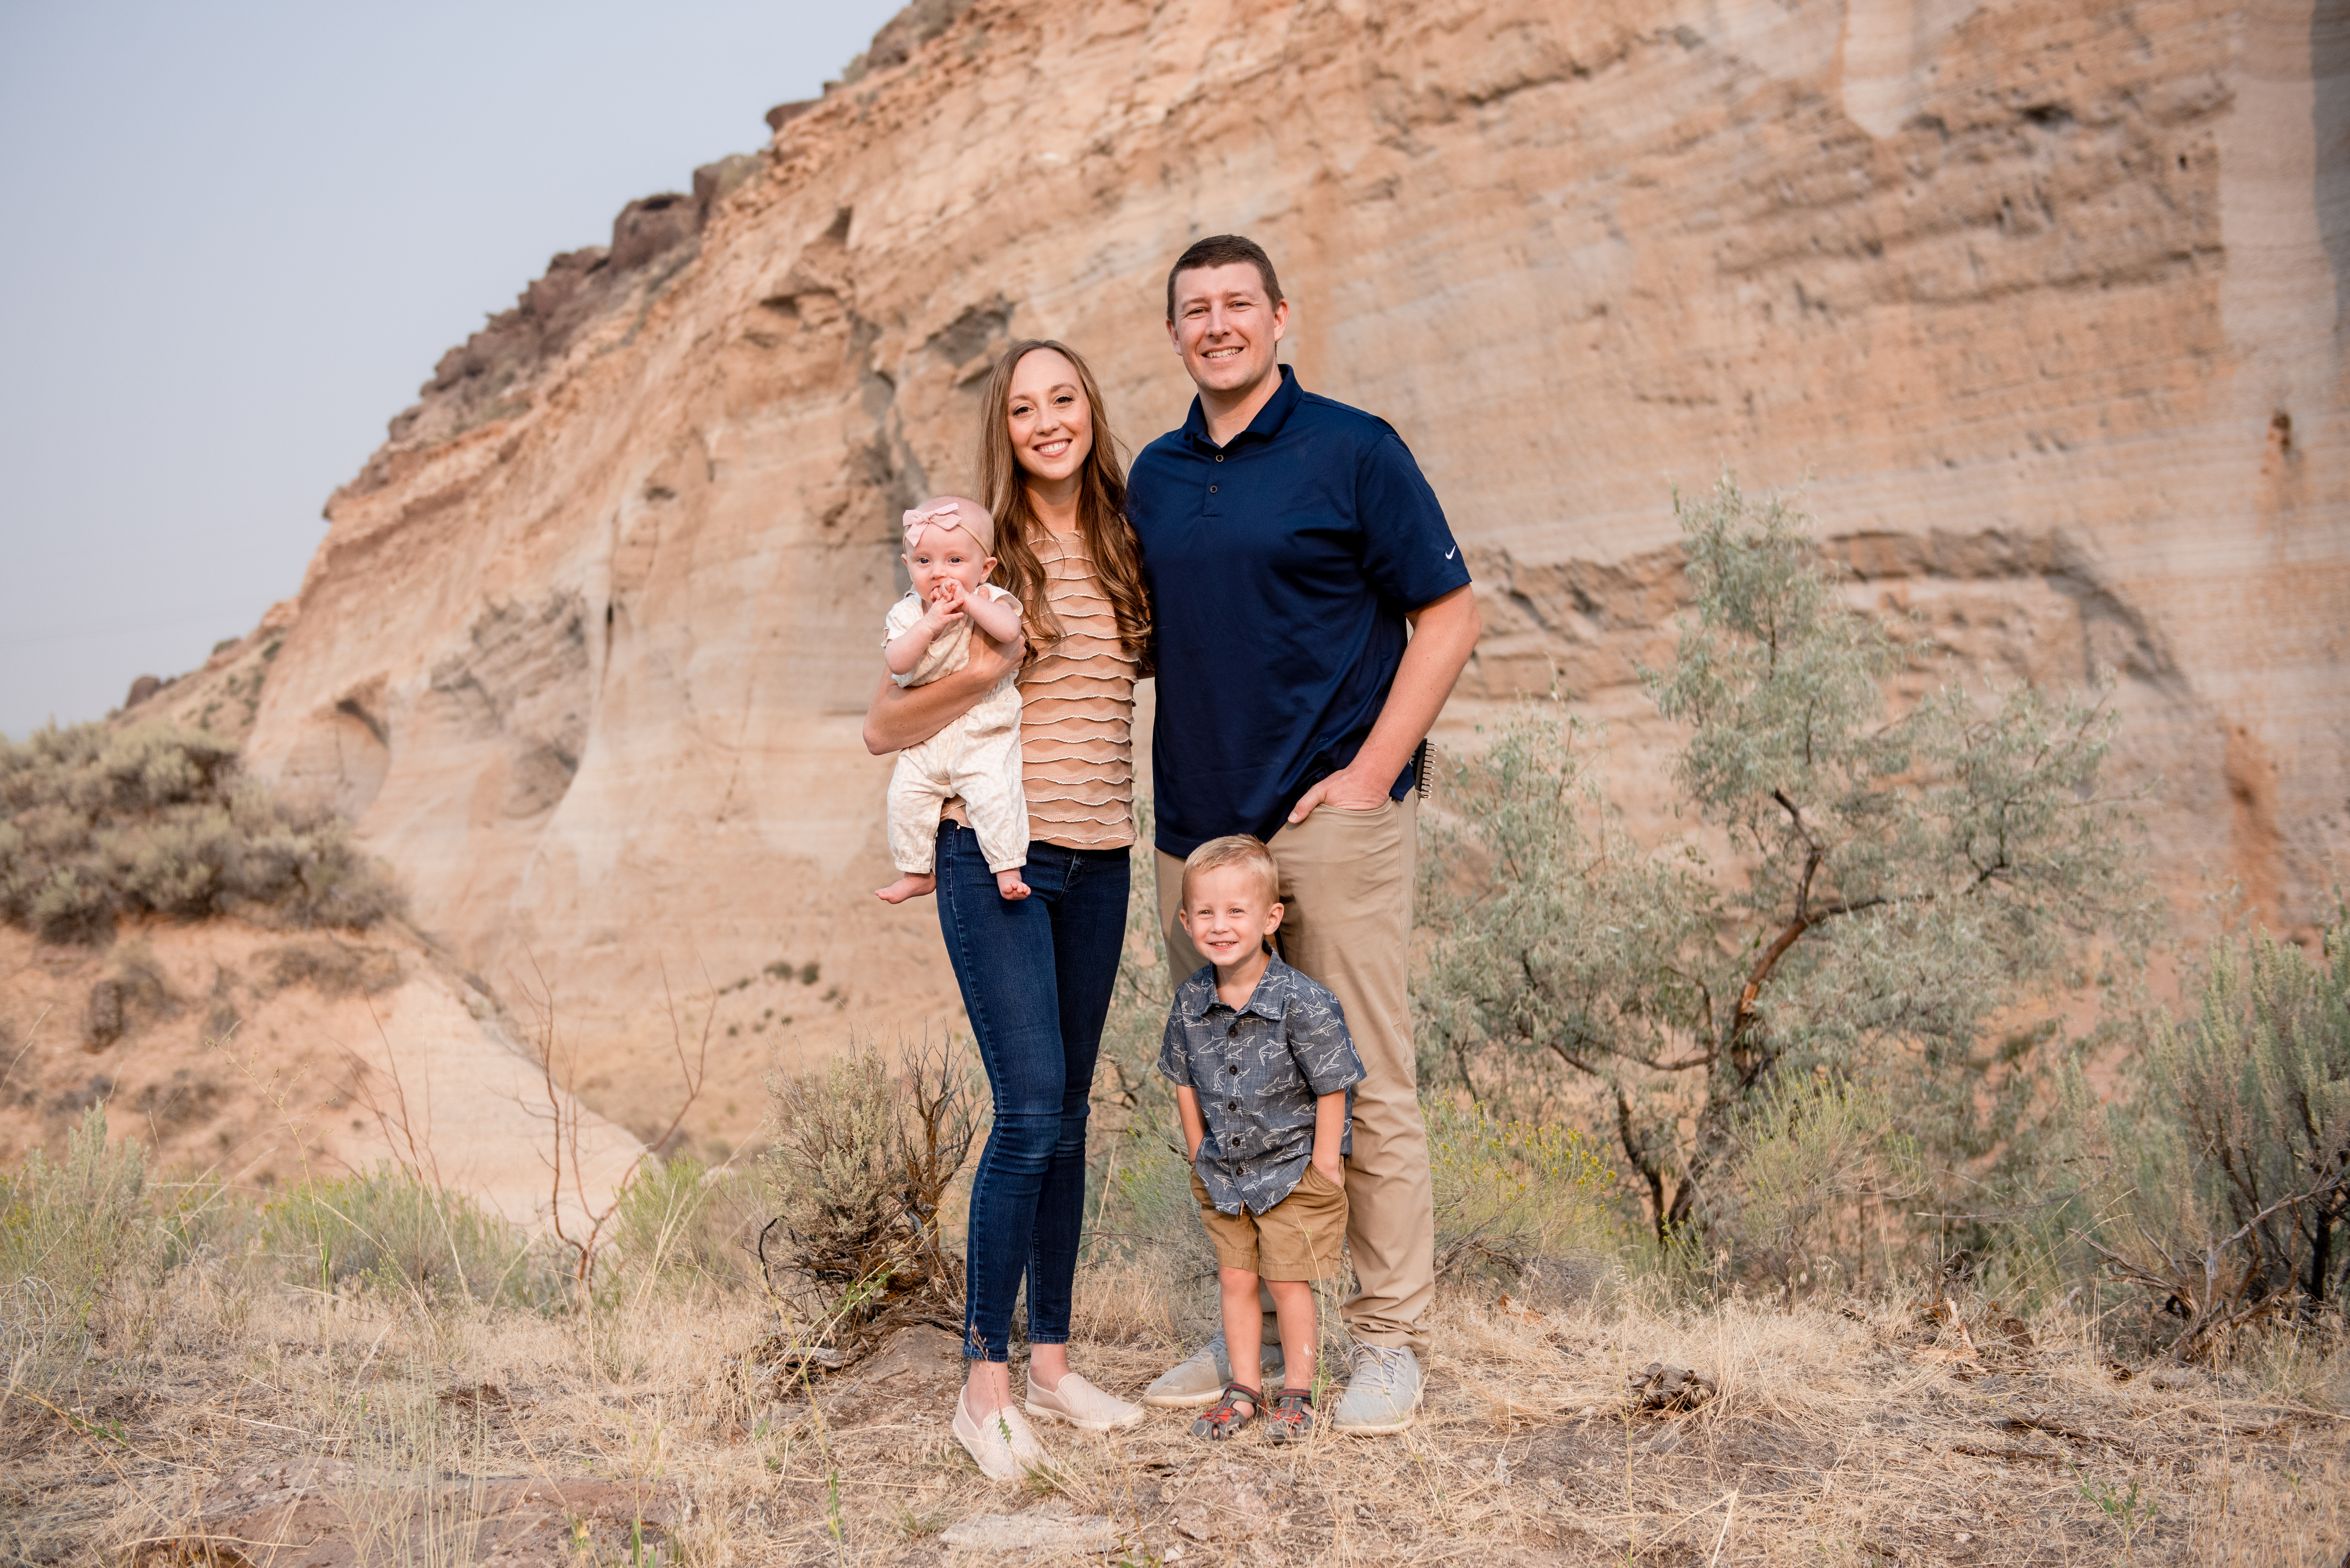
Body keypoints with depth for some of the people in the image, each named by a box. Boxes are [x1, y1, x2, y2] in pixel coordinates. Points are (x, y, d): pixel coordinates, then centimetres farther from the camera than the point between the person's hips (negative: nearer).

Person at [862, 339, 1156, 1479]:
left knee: (1068, 1116, 10)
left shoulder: (1123, 552, 8)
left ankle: (1051, 1363, 21)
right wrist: (982, 671, -20)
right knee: (1029, 1114, -11)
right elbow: (882, 729, -6)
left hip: (1098, 860, 5)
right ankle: (983, 1383, 1)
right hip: (997, 856, -5)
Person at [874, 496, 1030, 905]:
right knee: (905, 794, 0)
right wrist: (929, 625, -25)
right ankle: (916, 872, 19)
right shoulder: (906, 614, -1)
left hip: (984, 735, -4)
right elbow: (896, 662, -16)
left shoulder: (989, 601, -8)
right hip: (927, 737, 4)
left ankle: (1008, 870, -9)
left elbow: (1009, 629, -29)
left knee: (993, 793, -21)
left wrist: (968, 600, -31)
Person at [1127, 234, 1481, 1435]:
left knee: (1365, 1087, 0)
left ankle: (1388, 1339, 12)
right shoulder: (1154, 477, 13)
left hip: (1331, 818, -6)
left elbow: (1449, 615, -5)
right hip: (1195, 826, 6)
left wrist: (1371, 772, -12)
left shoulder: (1353, 452, -4)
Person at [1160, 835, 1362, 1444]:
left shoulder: (1304, 1004, -22)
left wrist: (1324, 1164, -12)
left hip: (1293, 1168, -4)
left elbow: (1331, 1089, -14)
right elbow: (1184, 1080, 7)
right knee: (1235, 1278, 11)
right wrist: (1199, 1152, 5)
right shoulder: (1191, 1001, -7)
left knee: (1288, 1279, 3)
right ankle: (1242, 1388, 25)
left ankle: (1297, 1392, 19)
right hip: (1222, 1171, 4)